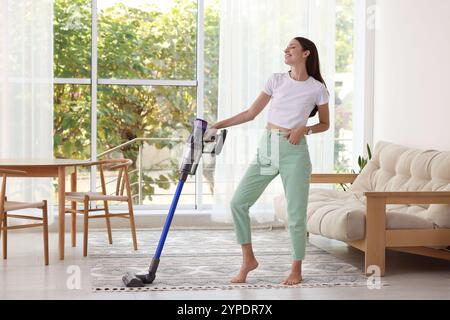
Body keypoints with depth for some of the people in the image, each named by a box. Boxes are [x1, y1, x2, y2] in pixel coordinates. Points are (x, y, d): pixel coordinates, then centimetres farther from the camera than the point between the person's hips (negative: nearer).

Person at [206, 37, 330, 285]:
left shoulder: (317, 88, 1)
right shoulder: (276, 80, 10)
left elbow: (325, 124, 11)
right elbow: (251, 113, 11)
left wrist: (304, 129, -8)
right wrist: (219, 125, 4)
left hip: (294, 151, -4)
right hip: (266, 147, 4)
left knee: (296, 214, -4)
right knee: (238, 202, -3)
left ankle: (296, 270, 14)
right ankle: (248, 259, 12)